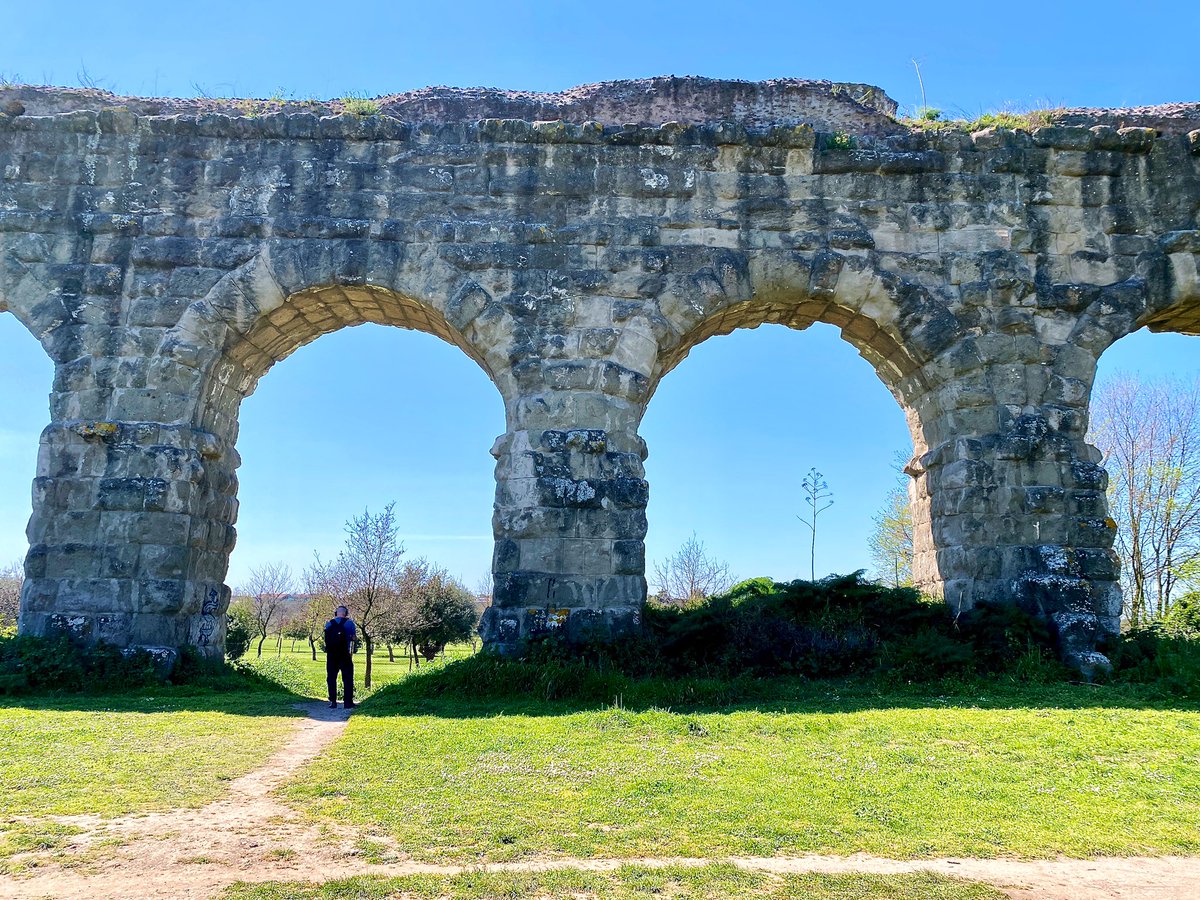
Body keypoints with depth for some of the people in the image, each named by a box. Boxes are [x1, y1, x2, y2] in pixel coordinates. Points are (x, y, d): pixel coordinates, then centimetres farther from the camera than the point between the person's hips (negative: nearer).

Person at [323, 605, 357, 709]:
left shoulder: (328, 624, 6)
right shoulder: (349, 623, -2)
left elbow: (327, 638, 9)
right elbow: (354, 638, -1)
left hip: (331, 655, 2)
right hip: (345, 655, -2)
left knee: (331, 678, 9)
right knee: (348, 679, 4)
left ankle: (333, 702, 5)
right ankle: (348, 702, 0)